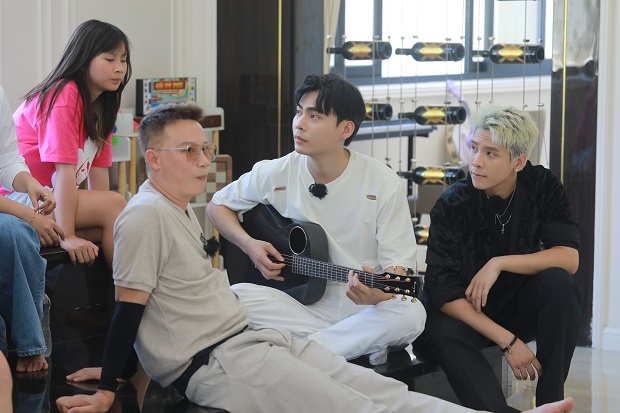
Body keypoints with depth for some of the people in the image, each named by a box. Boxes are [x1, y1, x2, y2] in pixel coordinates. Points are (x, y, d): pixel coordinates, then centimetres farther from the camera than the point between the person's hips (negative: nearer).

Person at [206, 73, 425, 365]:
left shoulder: (384, 184, -6)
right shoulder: (274, 175, 0)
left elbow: (398, 262, -6)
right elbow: (217, 205, 15)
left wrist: (379, 292, -30)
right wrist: (249, 245, -4)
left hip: (363, 308, -1)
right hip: (297, 305, 1)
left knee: (411, 315, -33)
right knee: (236, 296, -28)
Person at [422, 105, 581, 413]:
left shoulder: (542, 186, -11)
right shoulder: (452, 206, -17)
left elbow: (569, 257, -19)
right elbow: (443, 292, -21)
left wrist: (499, 263, -29)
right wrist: (507, 341, -29)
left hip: (523, 307, 2)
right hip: (469, 312, -2)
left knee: (559, 281, -28)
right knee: (442, 333, -35)